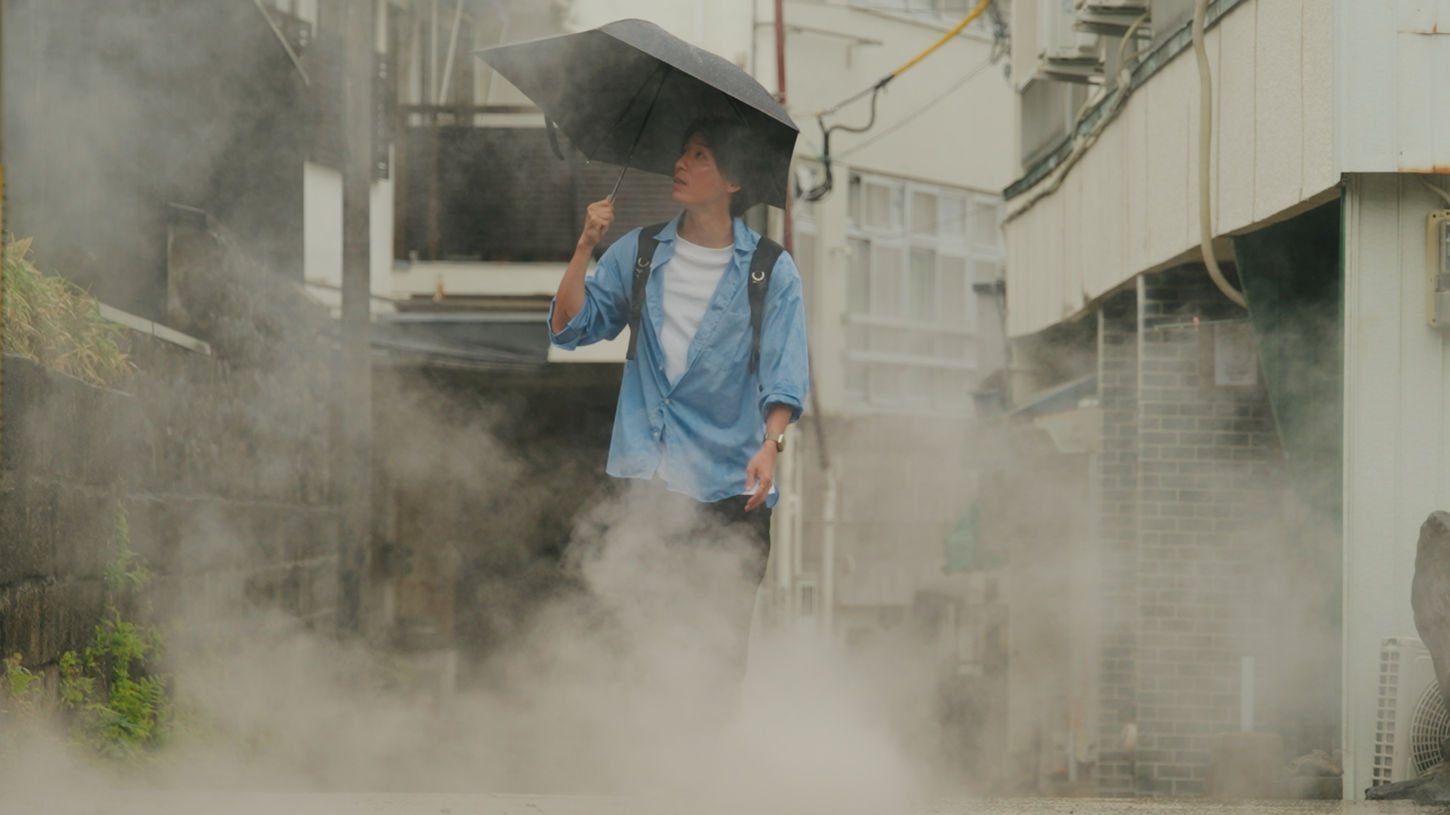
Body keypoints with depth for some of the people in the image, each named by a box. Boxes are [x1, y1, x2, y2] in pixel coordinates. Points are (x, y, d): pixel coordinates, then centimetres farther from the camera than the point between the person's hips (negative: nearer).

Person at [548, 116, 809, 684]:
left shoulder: (771, 270, 4)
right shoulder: (639, 253, 12)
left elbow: (784, 371, -4)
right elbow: (570, 328, 8)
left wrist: (771, 444, -22)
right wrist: (586, 248, -3)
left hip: (729, 489, -2)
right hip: (642, 485, 2)